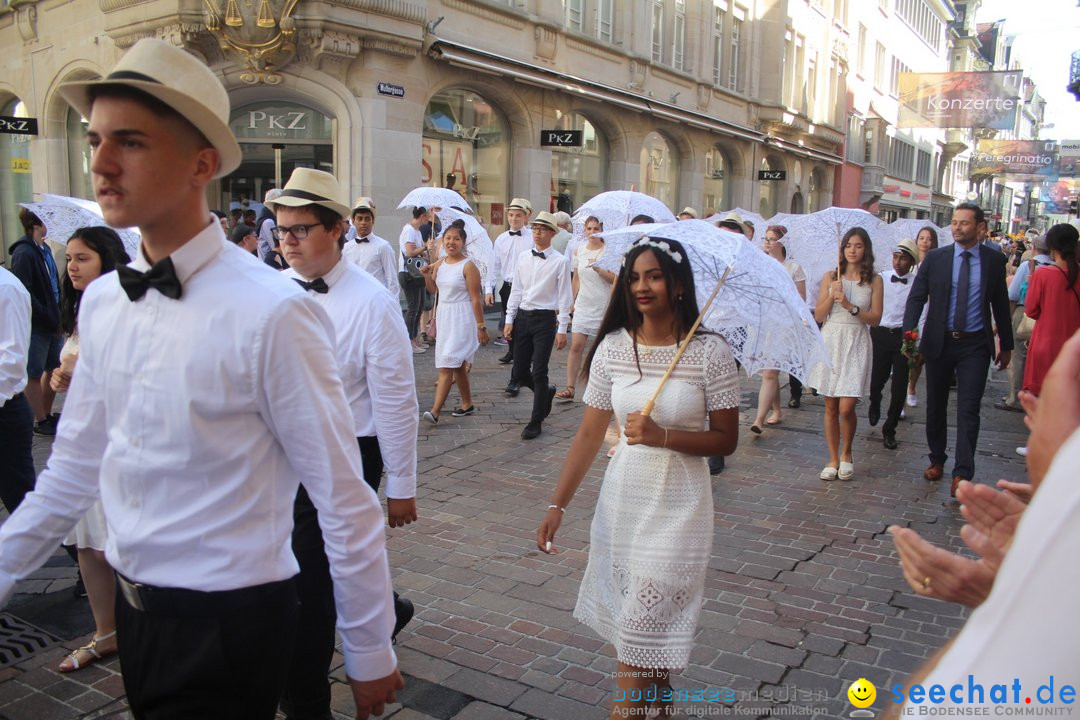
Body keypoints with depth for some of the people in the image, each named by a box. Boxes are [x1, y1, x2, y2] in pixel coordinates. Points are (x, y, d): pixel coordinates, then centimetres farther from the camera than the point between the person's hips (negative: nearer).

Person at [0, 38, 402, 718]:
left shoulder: (273, 313, -22)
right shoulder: (101, 302, 0)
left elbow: (346, 502, -16)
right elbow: (74, 471, 10)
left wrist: (369, 654, -8)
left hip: (227, 628, -6)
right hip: (134, 610, 7)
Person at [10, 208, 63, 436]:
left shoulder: (44, 250, 12)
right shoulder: (23, 253, -15)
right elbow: (24, 292, -21)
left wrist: (58, 313, 9)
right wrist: (46, 315, -19)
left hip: (52, 323, 9)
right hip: (36, 325, -9)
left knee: (53, 370, 16)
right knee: (35, 374, 4)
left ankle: (47, 415, 29)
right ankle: (40, 421, 13)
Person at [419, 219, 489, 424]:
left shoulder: (468, 266, -12)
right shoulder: (439, 264, 7)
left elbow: (476, 299, -12)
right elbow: (433, 290, 18)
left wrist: (481, 326, -12)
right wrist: (427, 274, -1)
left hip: (461, 319, -7)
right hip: (443, 316, 7)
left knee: (447, 364, -13)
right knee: (458, 364, 16)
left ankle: (435, 410, -15)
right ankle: (467, 404, 29)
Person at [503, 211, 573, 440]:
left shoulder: (560, 261, -6)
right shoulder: (523, 258, 8)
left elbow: (564, 297, -6)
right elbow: (516, 291, 11)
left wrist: (562, 329, -9)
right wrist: (509, 320, 6)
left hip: (545, 319, -5)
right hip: (522, 317, 5)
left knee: (539, 373, -3)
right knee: (519, 372, 8)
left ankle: (535, 422, 11)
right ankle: (546, 392, 38)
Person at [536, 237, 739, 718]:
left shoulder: (711, 353, -10)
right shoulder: (612, 348, -1)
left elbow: (726, 440, -5)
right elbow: (590, 434, 2)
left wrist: (662, 435, -21)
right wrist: (557, 505, -2)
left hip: (677, 509, -3)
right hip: (621, 502, 4)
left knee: (641, 641, 1)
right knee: (646, 629, 15)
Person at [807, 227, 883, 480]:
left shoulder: (874, 280, 5)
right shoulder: (830, 277, 7)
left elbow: (875, 318, -2)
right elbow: (818, 316, 4)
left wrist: (850, 306, -13)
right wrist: (832, 296, -11)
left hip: (856, 343, -1)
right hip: (830, 341, 2)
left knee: (846, 407, -9)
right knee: (831, 407, 5)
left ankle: (846, 453, 17)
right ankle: (833, 459, 17)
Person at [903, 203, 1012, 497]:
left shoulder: (994, 260, 1)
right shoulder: (935, 258, 0)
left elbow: (1001, 304, 8)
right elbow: (916, 298, -1)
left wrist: (1006, 345, 12)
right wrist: (909, 335, -15)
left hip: (975, 345, -1)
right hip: (939, 342, 1)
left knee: (968, 410, -5)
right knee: (935, 406, 12)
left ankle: (962, 474, -3)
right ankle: (937, 460, 29)